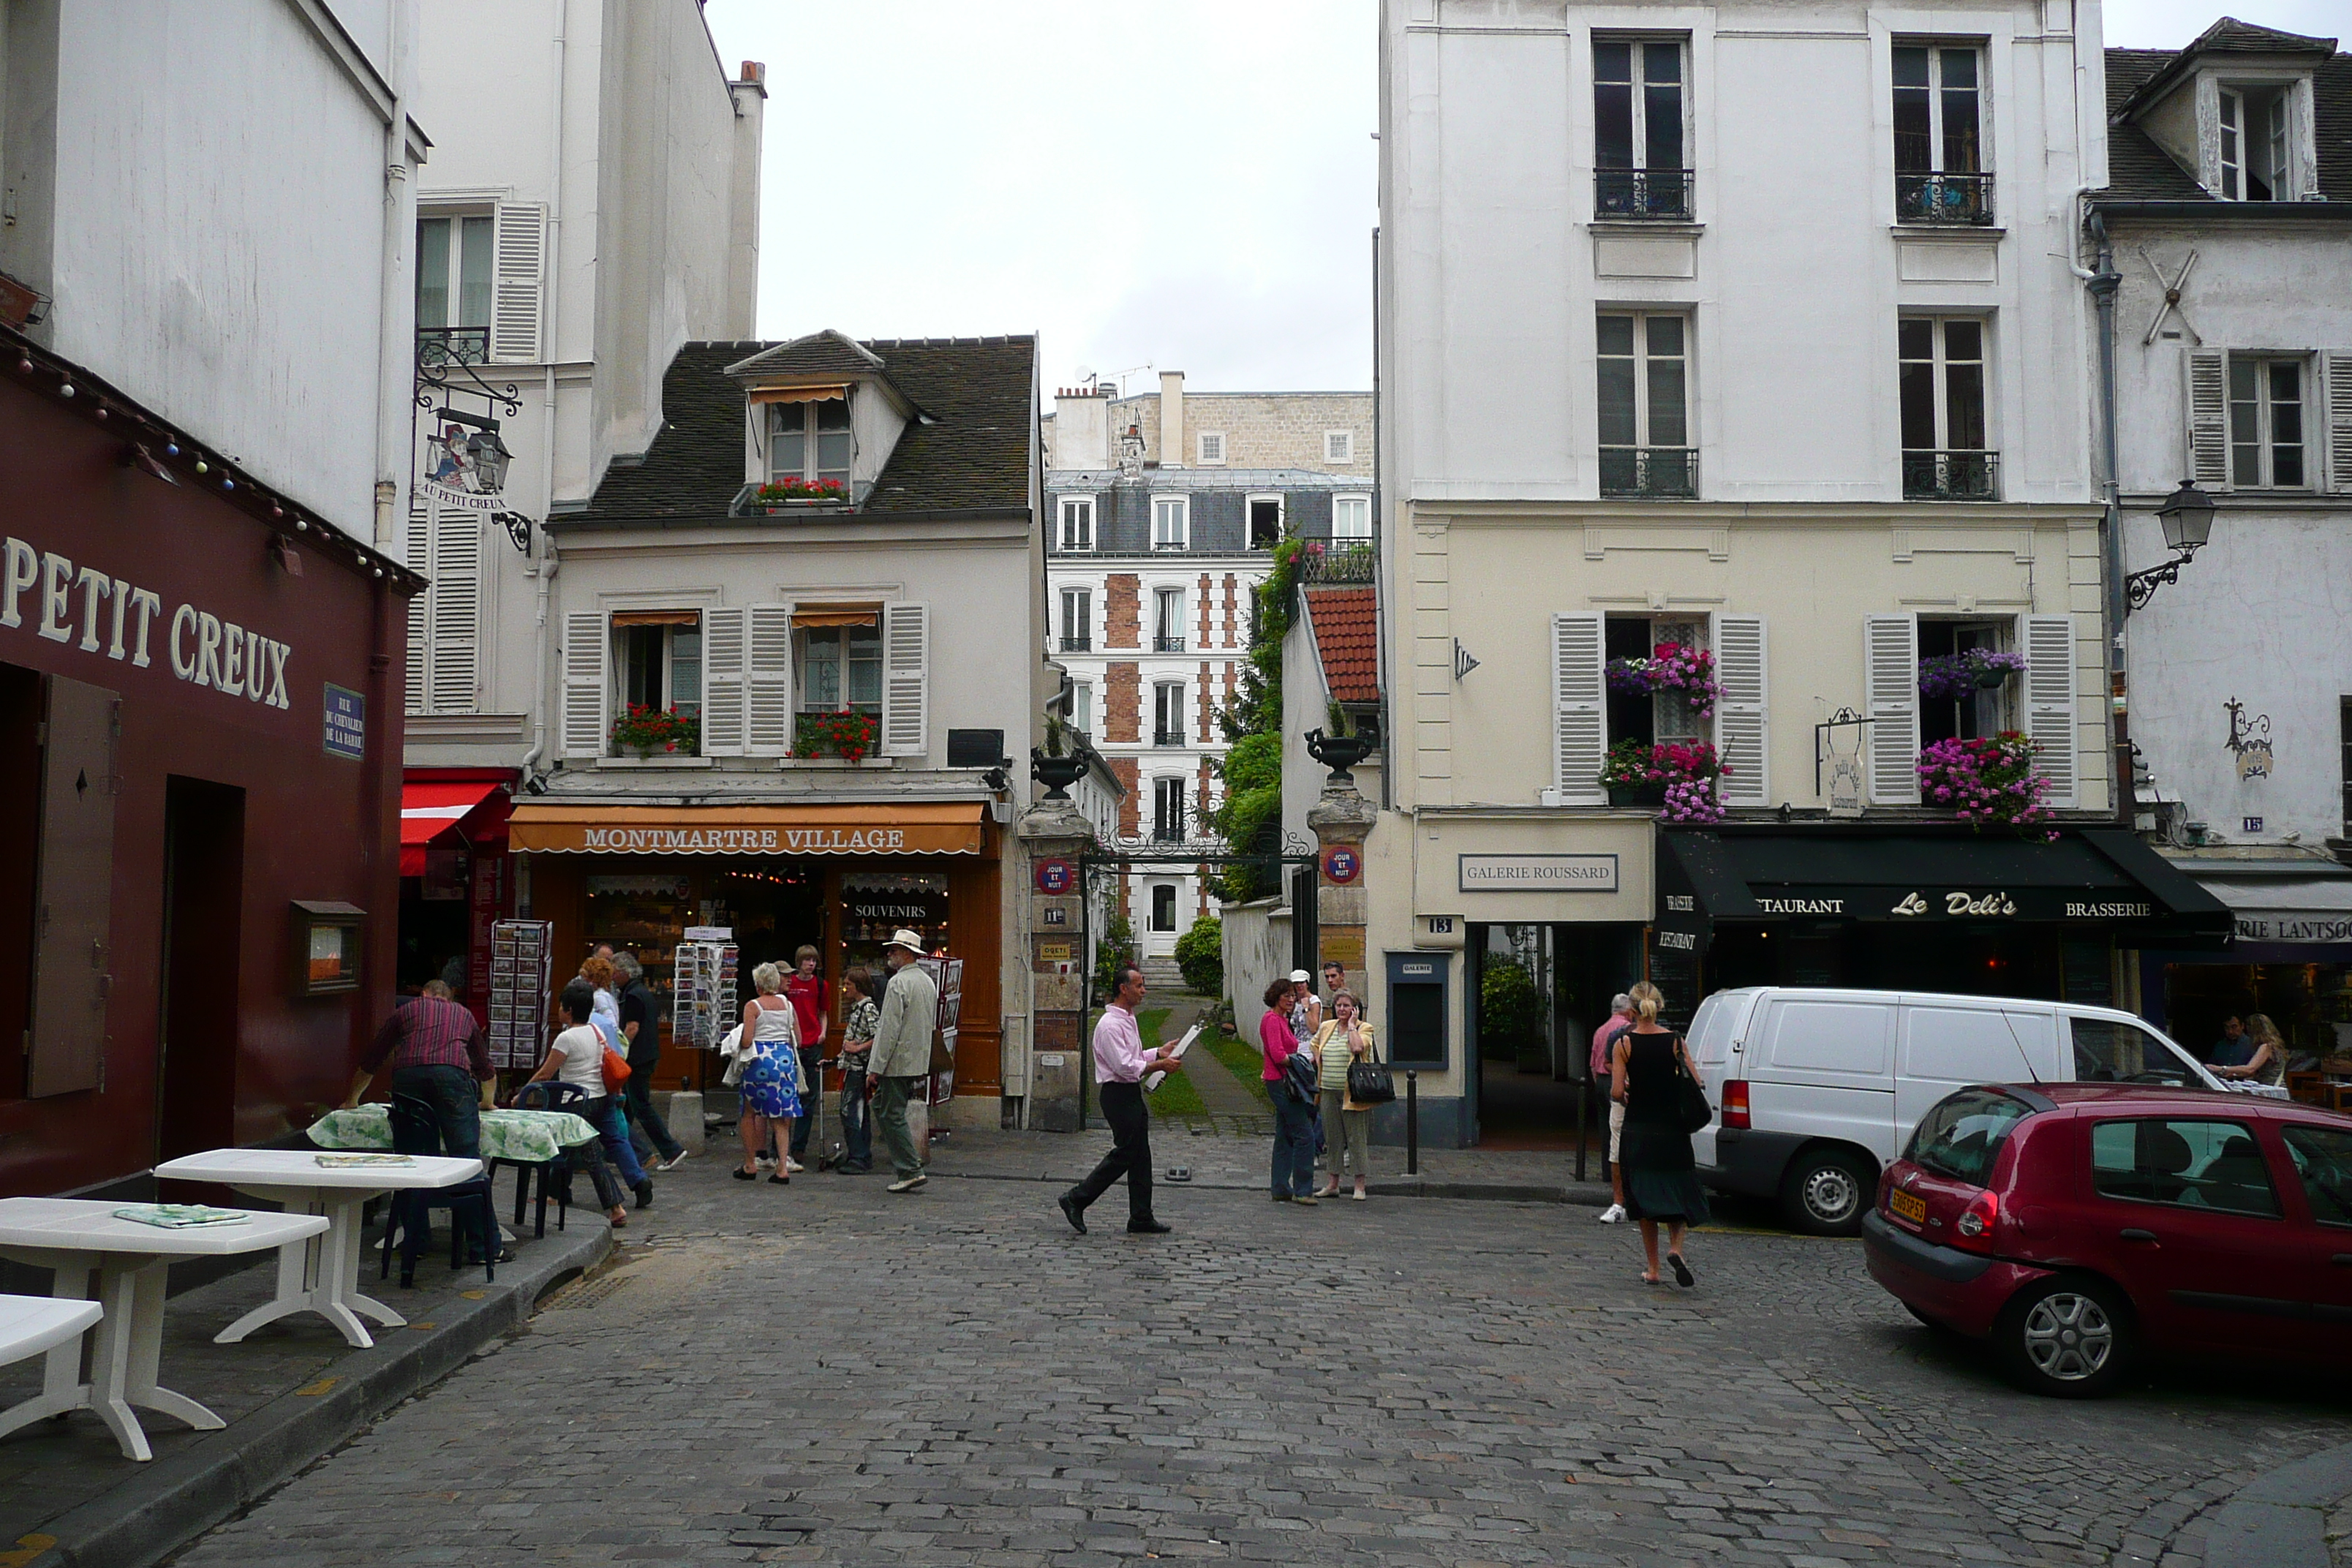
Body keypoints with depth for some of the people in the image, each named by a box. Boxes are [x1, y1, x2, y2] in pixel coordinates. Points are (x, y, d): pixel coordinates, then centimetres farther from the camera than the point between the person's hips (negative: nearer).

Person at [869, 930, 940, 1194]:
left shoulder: (899, 983, -15)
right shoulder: (928, 982, 13)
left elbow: (890, 1028, -19)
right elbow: (931, 1025, 19)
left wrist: (876, 1067, -15)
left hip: (899, 1061, -9)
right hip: (920, 1061, 9)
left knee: (892, 1115, -3)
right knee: (881, 1105, 18)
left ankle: (910, 1170, -5)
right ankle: (909, 1161, 17)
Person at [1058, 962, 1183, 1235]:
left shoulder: (1128, 1019, 15)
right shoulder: (1110, 1025, -18)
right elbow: (1124, 1066, -23)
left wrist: (1158, 1053, 12)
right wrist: (1160, 1066, -18)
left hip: (1132, 1093, 10)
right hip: (1118, 1095, -10)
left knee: (1140, 1155, 9)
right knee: (1124, 1154, -7)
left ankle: (1141, 1218, 13)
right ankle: (1076, 1200, 3)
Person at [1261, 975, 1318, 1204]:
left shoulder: (1281, 1020, 18)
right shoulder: (1272, 1020, -13)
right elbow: (1277, 1054, -21)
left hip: (1283, 1083, 10)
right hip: (1281, 1082, -10)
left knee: (1285, 1137, 11)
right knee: (1304, 1135, -10)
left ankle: (1282, 1190, 15)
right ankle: (1302, 1190, -8)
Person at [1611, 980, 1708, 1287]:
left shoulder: (1624, 1044, -7)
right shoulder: (1675, 1041, -3)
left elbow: (1616, 1092, -12)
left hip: (1638, 1129, 0)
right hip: (1672, 1127, 1)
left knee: (1644, 1196, 9)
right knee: (1677, 1191, 13)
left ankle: (1652, 1269, 12)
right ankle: (1676, 1248, -12)